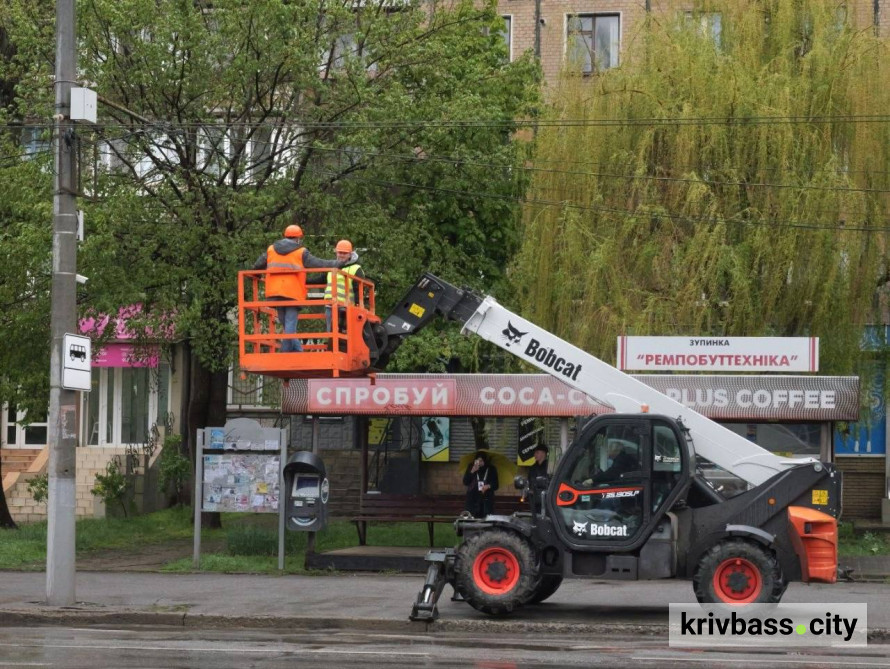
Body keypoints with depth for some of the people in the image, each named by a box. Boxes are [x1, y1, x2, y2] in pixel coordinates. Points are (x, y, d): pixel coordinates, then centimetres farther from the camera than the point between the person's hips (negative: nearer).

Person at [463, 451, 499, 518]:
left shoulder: (491, 469, 3)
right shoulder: (471, 467, 5)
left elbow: (496, 485, 6)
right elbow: (465, 482, 1)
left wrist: (489, 486, -15)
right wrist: (472, 472, -11)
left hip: (487, 501, 0)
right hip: (472, 499, 0)